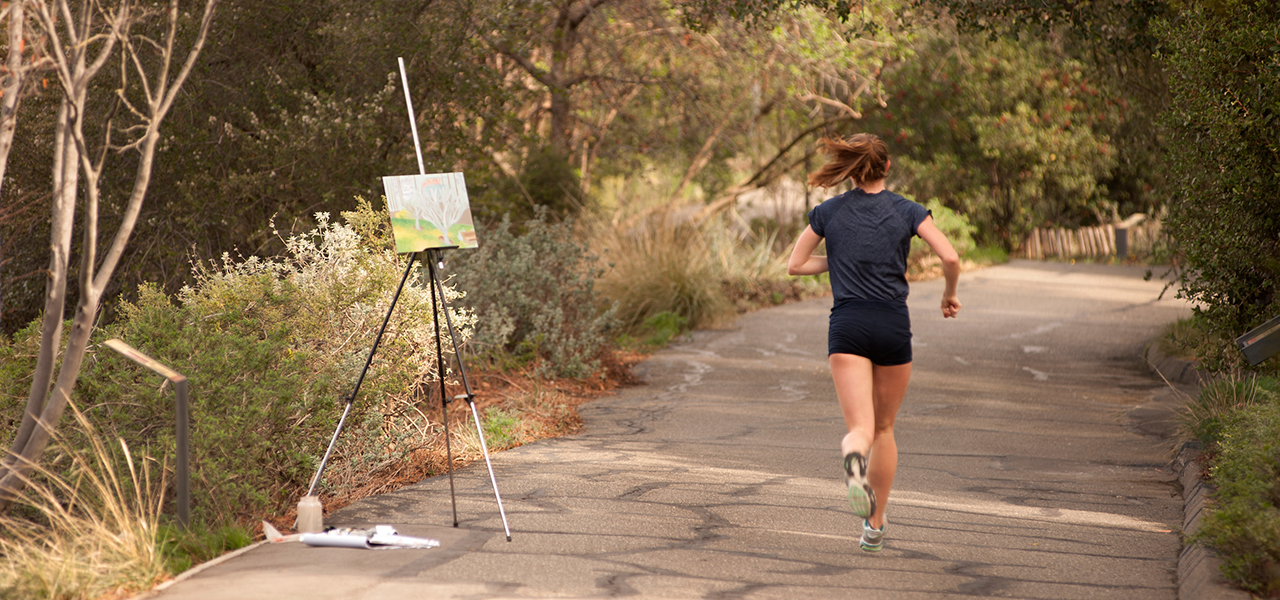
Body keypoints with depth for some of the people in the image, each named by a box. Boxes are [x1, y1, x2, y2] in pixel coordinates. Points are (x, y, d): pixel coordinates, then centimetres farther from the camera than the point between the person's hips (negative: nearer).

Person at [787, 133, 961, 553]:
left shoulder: (828, 212, 6)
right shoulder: (907, 211, 4)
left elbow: (795, 265, 12)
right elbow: (950, 257, -7)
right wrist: (949, 295, 11)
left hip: (848, 327, -1)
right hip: (894, 325, 1)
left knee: (860, 428, -10)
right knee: (884, 428, 18)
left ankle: (854, 456, -48)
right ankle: (874, 528, 22)